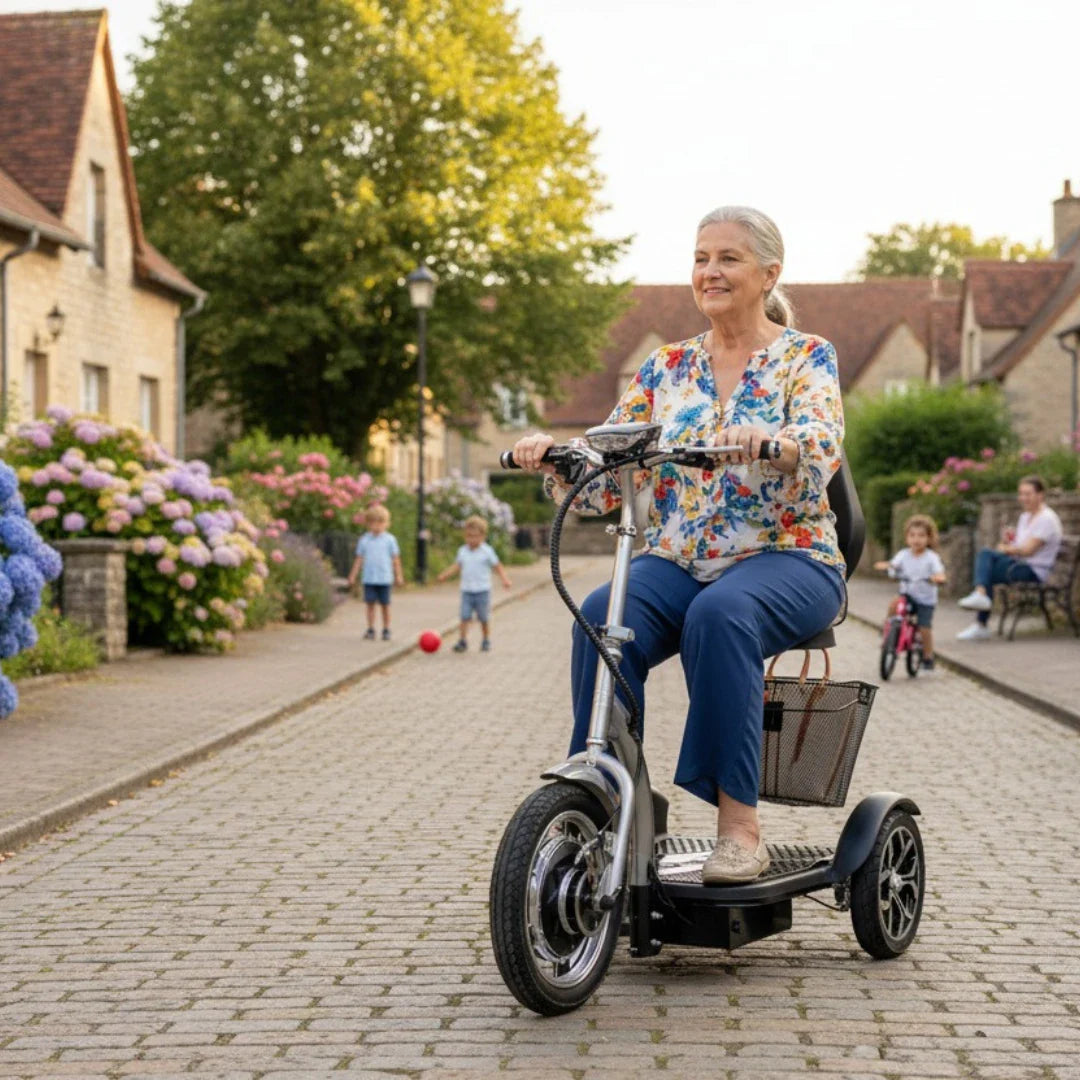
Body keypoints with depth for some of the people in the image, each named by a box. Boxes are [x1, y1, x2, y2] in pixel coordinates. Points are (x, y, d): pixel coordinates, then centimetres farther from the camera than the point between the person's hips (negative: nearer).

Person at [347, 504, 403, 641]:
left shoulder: (389, 540, 1)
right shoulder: (364, 540, 5)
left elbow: (395, 558, 5)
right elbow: (359, 559, 9)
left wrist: (398, 576, 3)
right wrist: (353, 576, 9)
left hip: (384, 578, -1)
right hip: (368, 578, 1)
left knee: (385, 605, 5)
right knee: (370, 604, 1)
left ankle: (386, 630, 13)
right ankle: (370, 630, 7)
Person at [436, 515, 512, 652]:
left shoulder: (487, 551, -6)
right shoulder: (462, 551, 5)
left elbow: (497, 566, -1)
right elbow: (457, 566, 18)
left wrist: (504, 579, -12)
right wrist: (444, 575, 13)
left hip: (482, 591, -3)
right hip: (467, 590, 3)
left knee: (484, 618, 7)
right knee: (464, 616, -7)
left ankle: (486, 641, 21)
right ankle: (463, 641, -3)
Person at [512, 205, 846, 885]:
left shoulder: (806, 357, 3)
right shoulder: (668, 369, 14)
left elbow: (822, 446, -18)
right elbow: (604, 483, 9)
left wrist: (766, 440, -40)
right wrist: (554, 458, -12)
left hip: (787, 559, -3)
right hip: (677, 564, 4)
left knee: (719, 613, -37)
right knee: (602, 617, -29)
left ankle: (739, 823, -32)